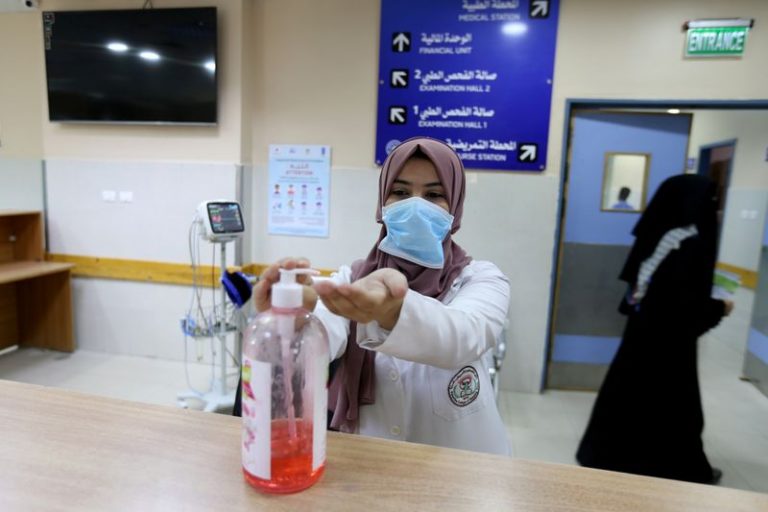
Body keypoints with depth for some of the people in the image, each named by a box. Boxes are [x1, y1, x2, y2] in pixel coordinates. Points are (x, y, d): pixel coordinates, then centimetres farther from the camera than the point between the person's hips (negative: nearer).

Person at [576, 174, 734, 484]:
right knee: (674, 406, 11)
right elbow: (689, 304, -23)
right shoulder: (691, 246, -21)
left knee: (629, 394, 17)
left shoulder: (657, 237, 0)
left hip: (642, 328, 7)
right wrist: (719, 308, -4)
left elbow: (635, 281, 8)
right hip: (670, 338, -7)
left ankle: (604, 455, 30)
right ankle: (687, 470, 31)